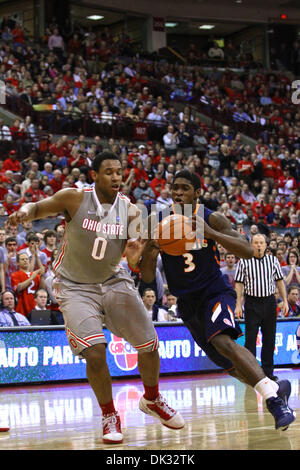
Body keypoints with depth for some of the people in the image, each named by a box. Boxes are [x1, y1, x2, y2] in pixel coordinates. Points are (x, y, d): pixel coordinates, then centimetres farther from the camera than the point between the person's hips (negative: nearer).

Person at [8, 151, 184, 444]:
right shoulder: (74, 199, -14)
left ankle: (152, 400, 33)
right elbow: (38, 208, -3)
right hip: (76, 286, -4)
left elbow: (134, 262, -2)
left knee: (149, 345, 4)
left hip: (114, 281, 4)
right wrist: (24, 212, -27)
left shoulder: (130, 211, -6)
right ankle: (109, 416, 1)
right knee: (94, 353, -21)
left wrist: (136, 254, -27)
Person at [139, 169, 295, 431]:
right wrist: (149, 249, -28)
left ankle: (274, 396, -33)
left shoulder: (212, 219, -11)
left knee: (223, 341, -33)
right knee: (230, 365, 8)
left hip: (215, 292, -4)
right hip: (187, 301, 4)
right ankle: (275, 389, 31)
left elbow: (248, 252, -20)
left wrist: (211, 233, -32)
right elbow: (147, 277, -6)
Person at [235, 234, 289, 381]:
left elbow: (279, 281, 12)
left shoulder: (273, 260, 7)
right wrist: (238, 304, -8)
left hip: (269, 302, 3)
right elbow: (239, 284, -1)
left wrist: (284, 301, 7)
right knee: (250, 338, -4)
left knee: (269, 339, 7)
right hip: (252, 303, -3)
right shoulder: (243, 262, -1)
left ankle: (268, 372, 15)